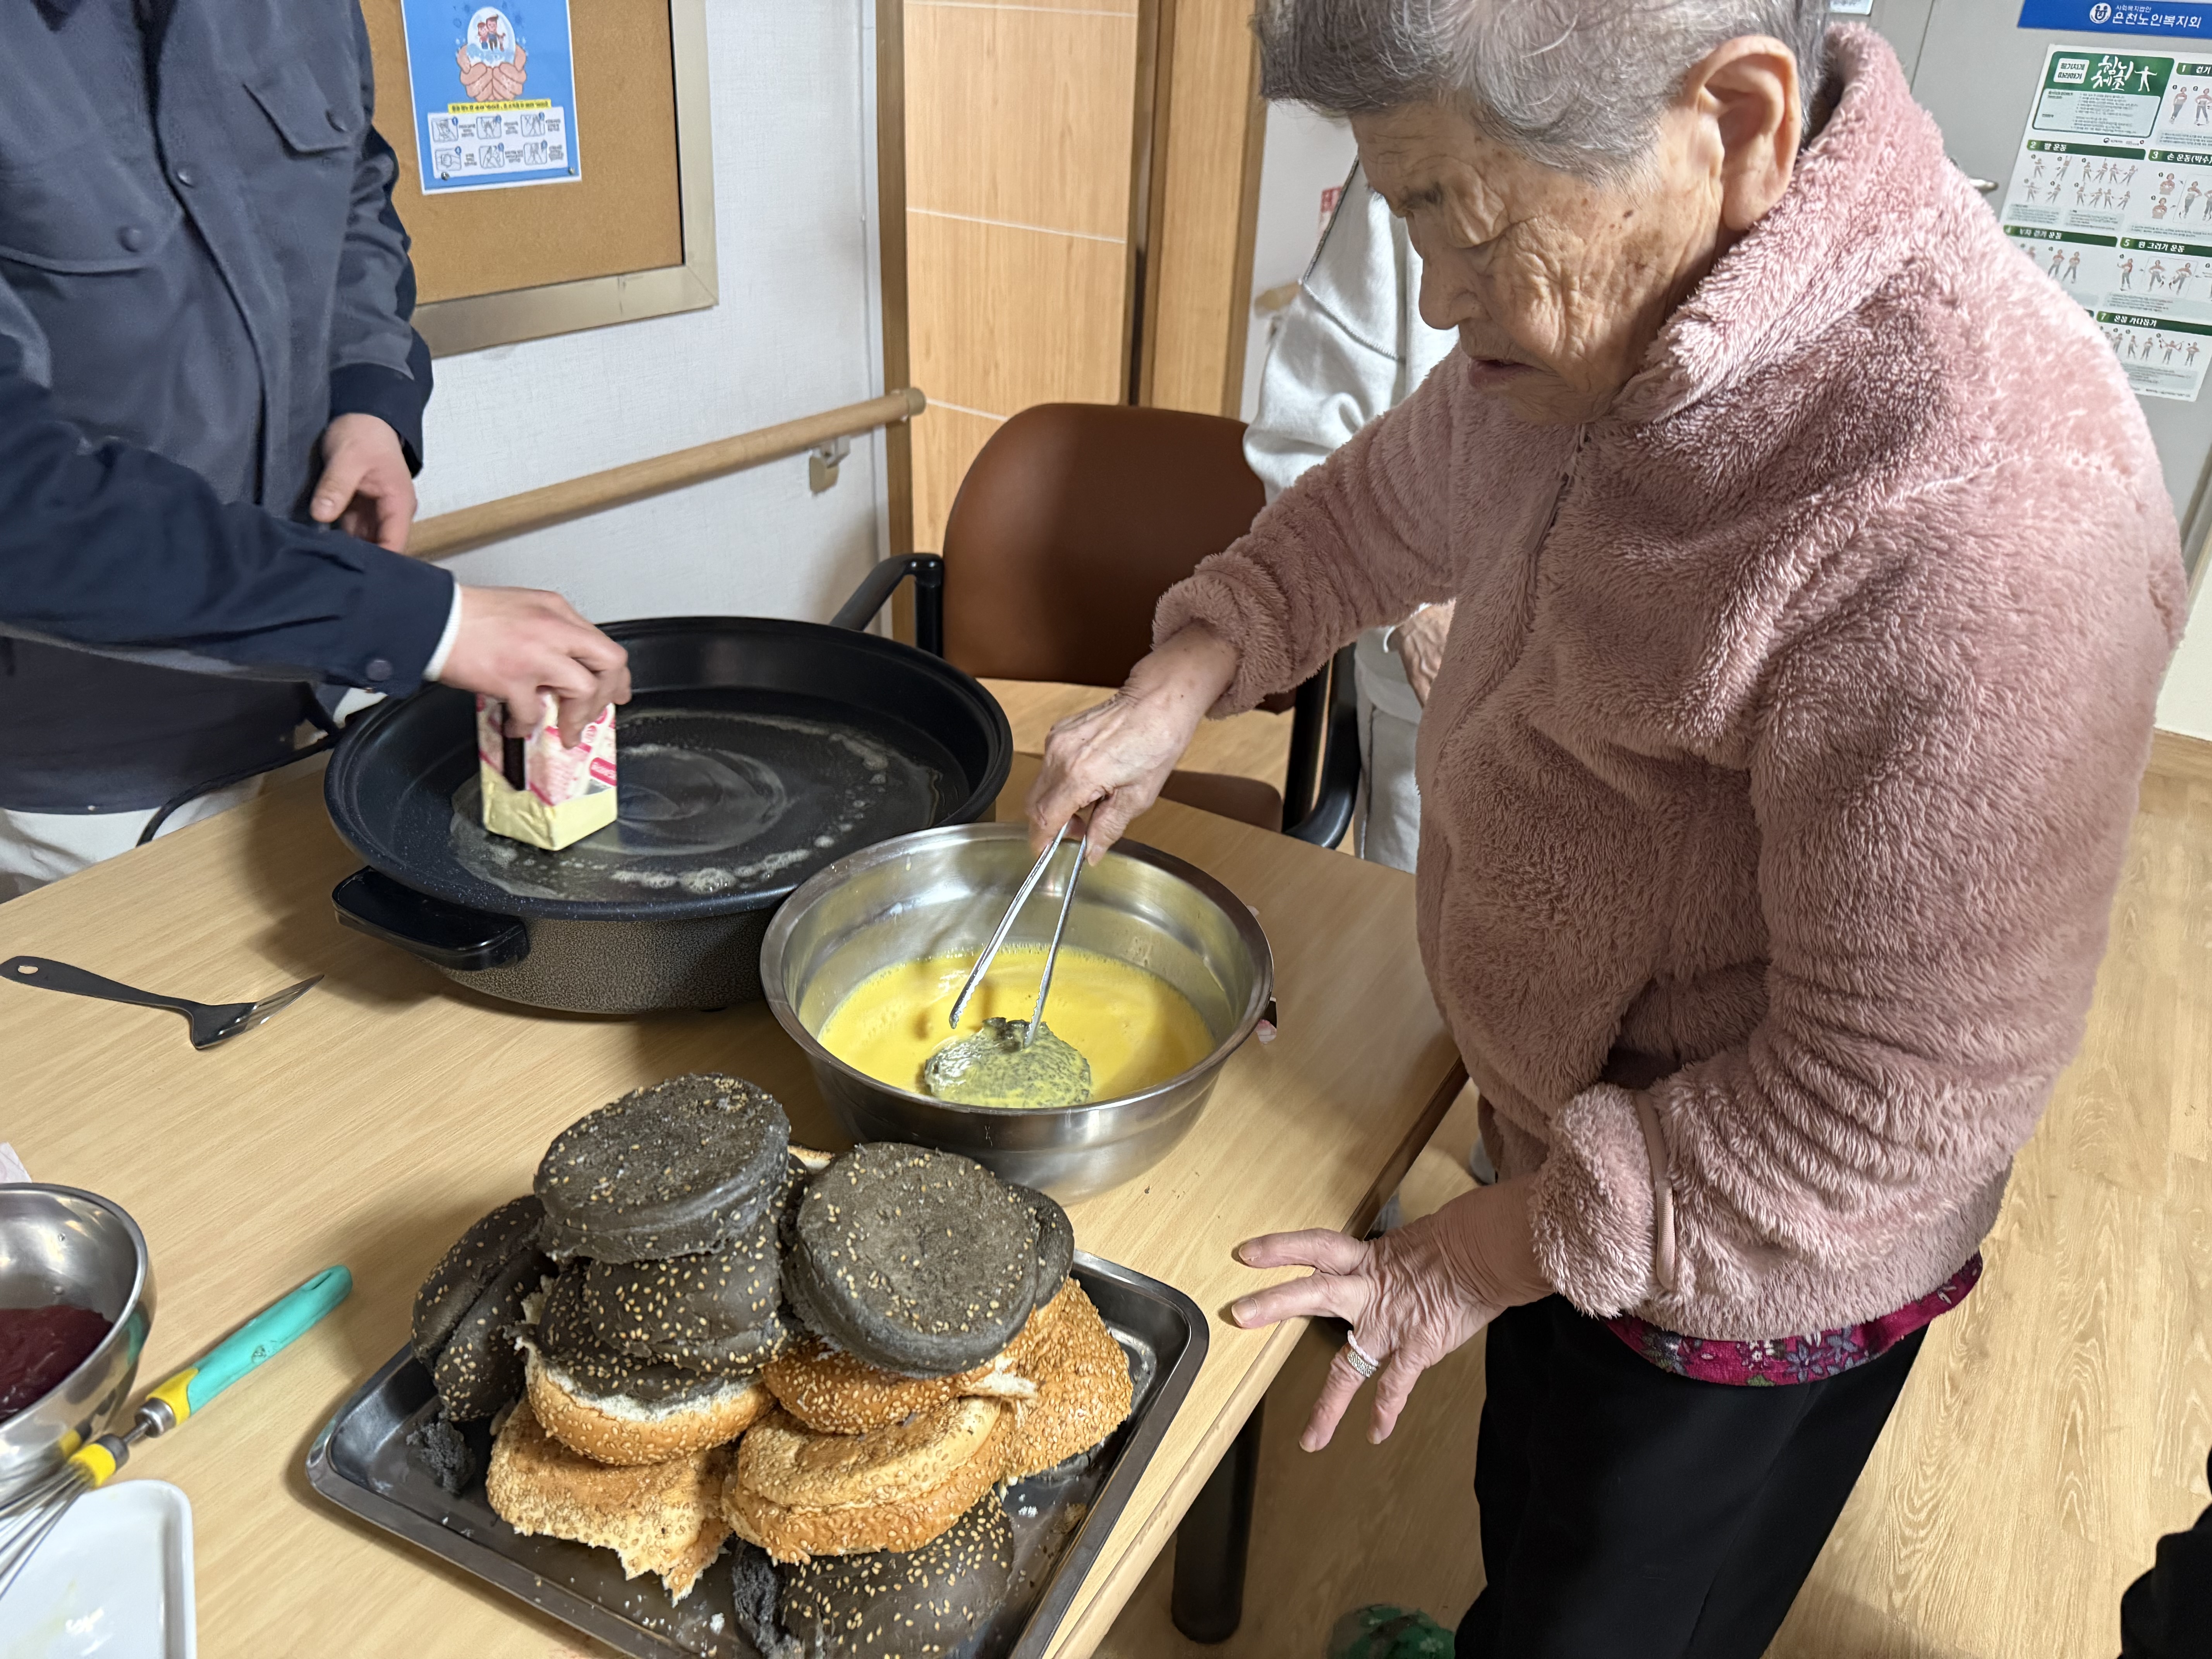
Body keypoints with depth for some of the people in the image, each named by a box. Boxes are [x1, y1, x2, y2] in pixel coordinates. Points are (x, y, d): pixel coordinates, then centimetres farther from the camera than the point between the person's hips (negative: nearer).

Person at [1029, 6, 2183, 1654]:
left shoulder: (1981, 525, -36)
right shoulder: (1614, 322, -9)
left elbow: (1894, 1103, -30)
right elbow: (1383, 505, 10)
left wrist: (1476, 1257, -20)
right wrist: (1179, 685, -3)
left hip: (1739, 1273, -7)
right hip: (1567, 1137, 7)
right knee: (1526, 1518, 32)